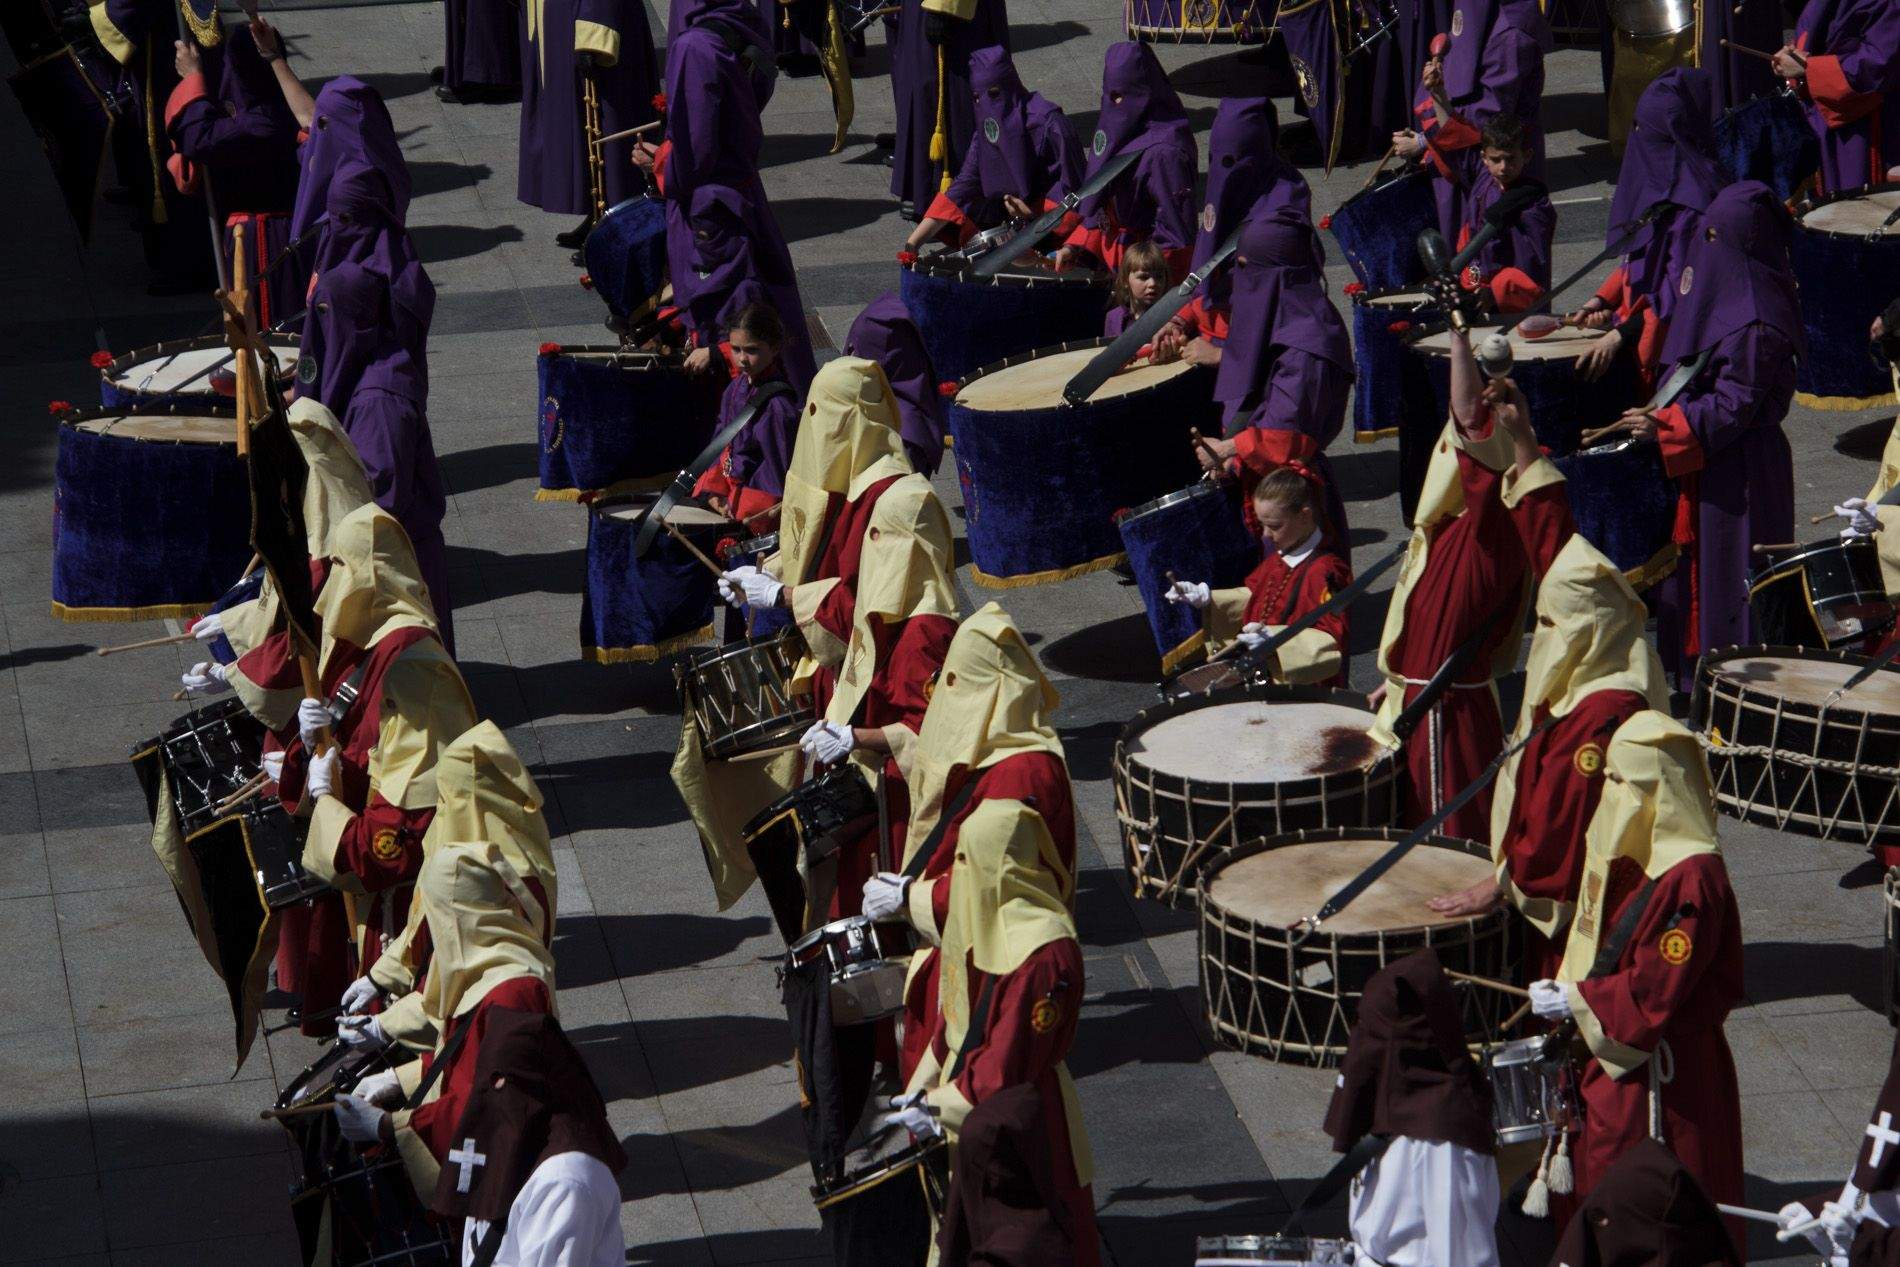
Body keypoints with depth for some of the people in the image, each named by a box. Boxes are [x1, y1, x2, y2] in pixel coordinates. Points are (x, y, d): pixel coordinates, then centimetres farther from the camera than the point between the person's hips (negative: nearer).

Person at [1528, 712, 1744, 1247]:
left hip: (1659, 1070, -9)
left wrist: (1577, 1002, -16)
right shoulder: (1634, 850, 4)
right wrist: (1566, 990, 5)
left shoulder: (1690, 881, -25)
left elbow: (1656, 992, -24)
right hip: (1610, 1051, 9)